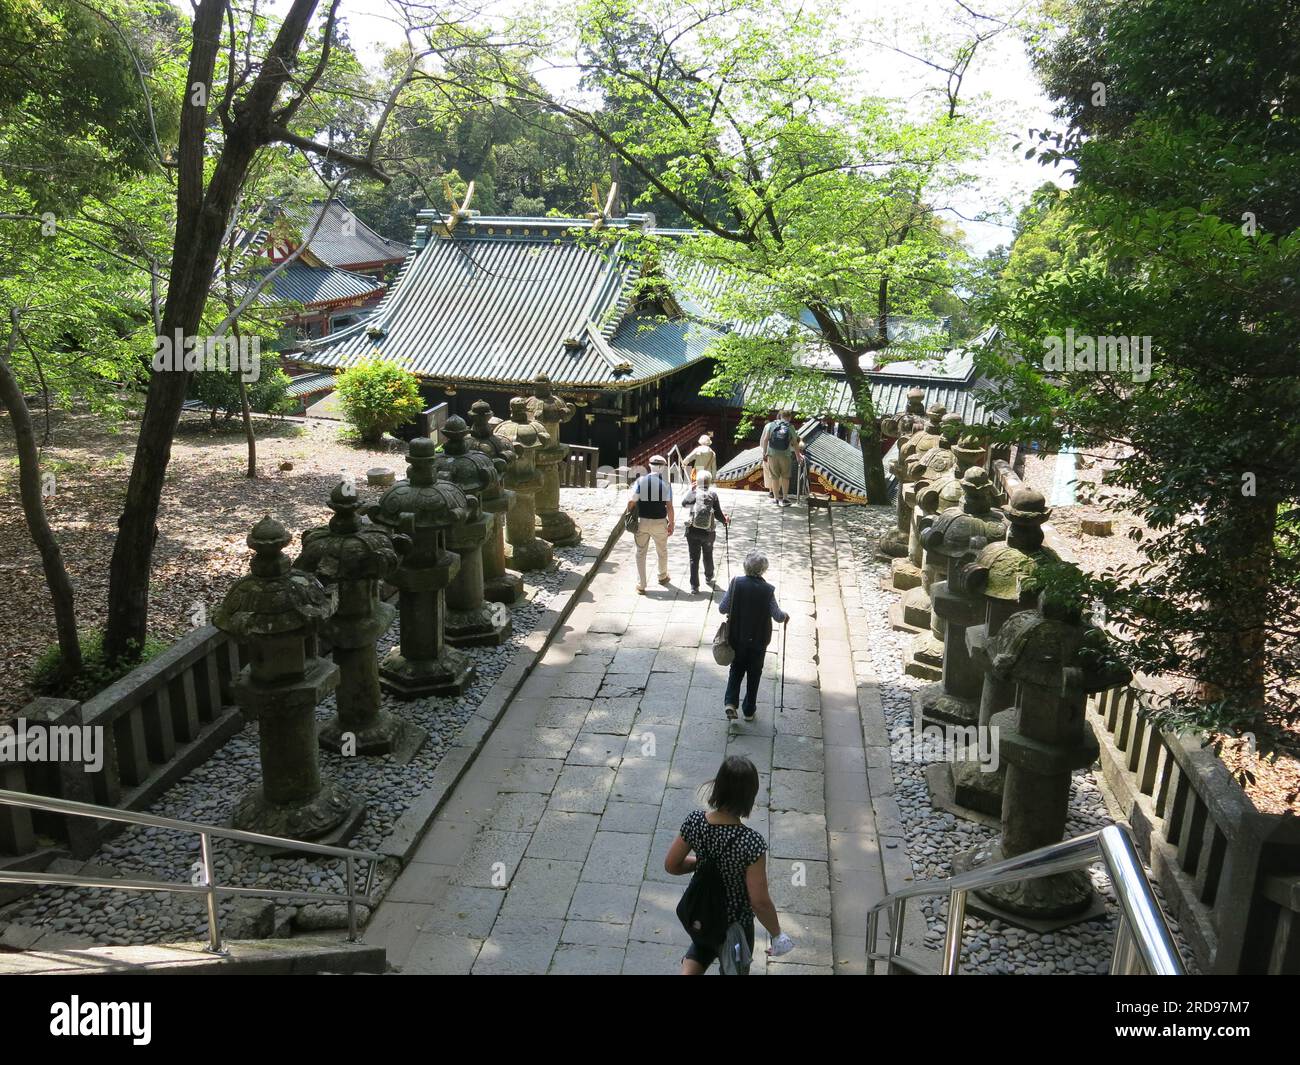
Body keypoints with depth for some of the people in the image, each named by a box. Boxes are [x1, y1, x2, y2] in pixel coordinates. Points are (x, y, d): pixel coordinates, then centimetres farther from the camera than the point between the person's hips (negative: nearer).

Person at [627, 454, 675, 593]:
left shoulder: (640, 481, -5)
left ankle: (640, 585, 10)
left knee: (640, 552, 11)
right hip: (659, 522, -1)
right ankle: (663, 577, 42)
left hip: (641, 521, 1)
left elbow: (631, 502, -9)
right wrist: (671, 524, -1)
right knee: (662, 551, 22)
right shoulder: (665, 484, -8)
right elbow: (669, 506, -11)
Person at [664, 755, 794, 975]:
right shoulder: (752, 842, -33)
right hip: (735, 925, -4)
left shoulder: (694, 821, -20)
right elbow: (760, 901, -24)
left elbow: (671, 865, -8)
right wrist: (777, 935, -7)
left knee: (700, 953, 36)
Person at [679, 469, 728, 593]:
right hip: (708, 532, 0)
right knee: (708, 555, 21)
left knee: (694, 558, 5)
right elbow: (718, 513, -7)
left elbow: (683, 503, 11)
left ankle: (694, 585, 3)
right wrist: (724, 520, 13)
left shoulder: (692, 493, -7)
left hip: (692, 531, 0)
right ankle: (708, 578, 41)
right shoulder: (713, 494, -8)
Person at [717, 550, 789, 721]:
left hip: (737, 638, 1)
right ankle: (749, 710, 25)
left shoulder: (736, 583, -14)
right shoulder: (767, 590, -17)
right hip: (758, 640, -1)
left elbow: (722, 609, -9)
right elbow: (777, 616, -12)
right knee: (754, 673, 16)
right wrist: (785, 616, 11)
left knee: (736, 669, 20)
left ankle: (730, 702, 4)